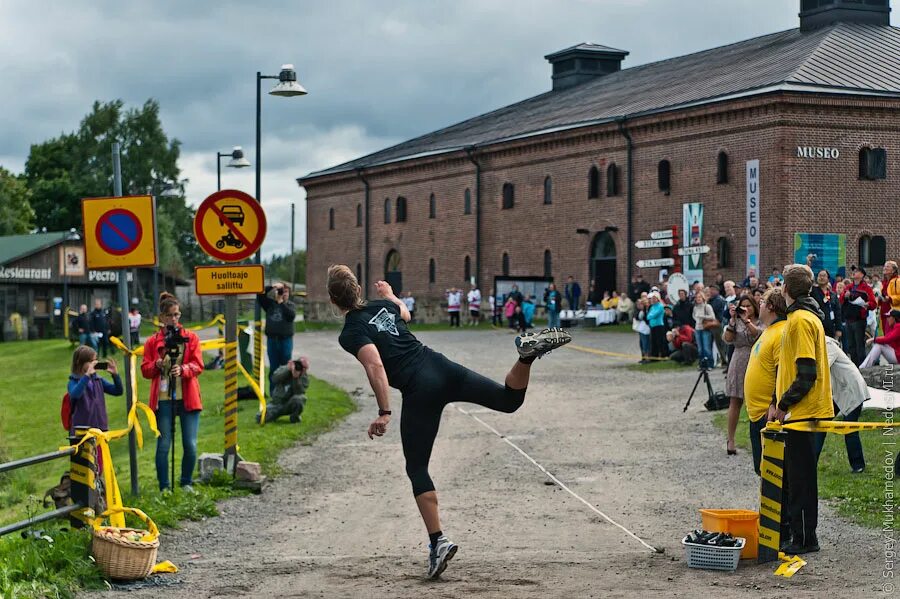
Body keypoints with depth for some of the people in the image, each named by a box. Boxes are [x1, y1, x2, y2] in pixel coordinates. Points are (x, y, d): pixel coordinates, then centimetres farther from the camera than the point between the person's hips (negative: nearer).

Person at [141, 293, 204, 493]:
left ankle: (187, 483, 17)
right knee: (163, 444, -2)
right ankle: (164, 487, 9)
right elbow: (145, 370, 5)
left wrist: (183, 369, -20)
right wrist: (157, 365, -16)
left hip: (188, 397, 1)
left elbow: (198, 365, 0)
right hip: (163, 398, 0)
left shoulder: (190, 337, 8)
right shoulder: (153, 341, 7)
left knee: (190, 444, -2)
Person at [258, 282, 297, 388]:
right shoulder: (270, 303, 9)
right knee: (273, 368, 7)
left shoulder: (290, 305, 4)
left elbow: (291, 315, -15)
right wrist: (272, 287, -12)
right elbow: (260, 296, -3)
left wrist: (281, 302, -12)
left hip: (286, 339, -2)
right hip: (272, 339, 2)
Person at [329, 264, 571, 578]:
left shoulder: (350, 334, -5)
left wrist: (384, 413, -19)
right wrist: (390, 294, 61)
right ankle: (528, 352, -11)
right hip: (441, 367, 6)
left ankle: (438, 541, -2)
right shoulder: (382, 306, 16)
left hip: (418, 391, -6)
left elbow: (375, 366, -20)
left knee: (417, 468, 6)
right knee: (510, 400, 18)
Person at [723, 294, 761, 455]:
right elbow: (728, 339, -5)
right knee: (735, 402, 0)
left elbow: (759, 335, -15)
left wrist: (747, 320, -19)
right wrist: (732, 319, -10)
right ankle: (730, 440, 3)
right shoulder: (736, 322, 10)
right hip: (739, 365, 1)